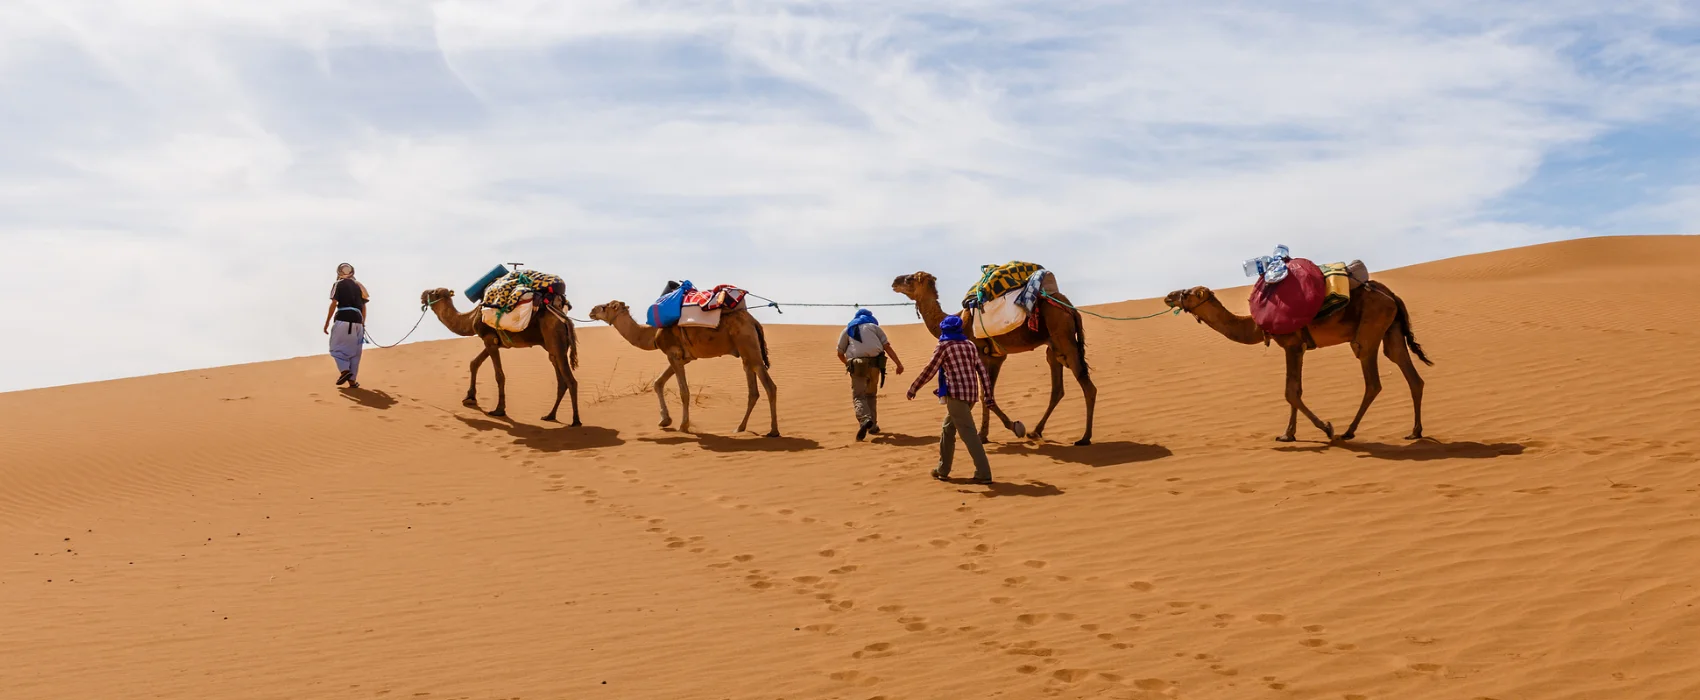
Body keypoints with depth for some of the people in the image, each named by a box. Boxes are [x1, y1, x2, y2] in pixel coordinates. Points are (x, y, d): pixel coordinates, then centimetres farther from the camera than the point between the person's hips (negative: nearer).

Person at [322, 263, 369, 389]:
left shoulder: (338, 285, 3)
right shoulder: (359, 285, 17)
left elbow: (333, 304, -5)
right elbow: (363, 307, 16)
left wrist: (327, 322, -2)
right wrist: (363, 324, 23)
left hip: (342, 320, -4)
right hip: (357, 322, 4)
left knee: (337, 348, 7)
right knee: (354, 351, 10)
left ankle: (345, 370, -14)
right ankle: (352, 380, 9)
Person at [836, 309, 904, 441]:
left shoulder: (847, 330, 20)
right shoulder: (874, 326, 18)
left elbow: (840, 353, 17)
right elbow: (887, 347, 6)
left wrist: (847, 364, 37)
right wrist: (899, 364, 2)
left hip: (857, 365, -1)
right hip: (874, 364, 1)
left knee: (858, 396, -7)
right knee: (871, 395, 20)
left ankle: (865, 420, -35)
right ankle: (873, 425, 18)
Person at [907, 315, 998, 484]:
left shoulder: (944, 346, -3)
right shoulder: (970, 344, 15)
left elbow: (929, 370, -2)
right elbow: (982, 370, 13)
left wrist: (913, 388, 8)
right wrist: (989, 395, 15)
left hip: (956, 394, -7)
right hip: (971, 393, 7)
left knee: (968, 434, -8)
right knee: (948, 429, 19)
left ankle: (984, 474, -12)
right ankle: (943, 470, 24)